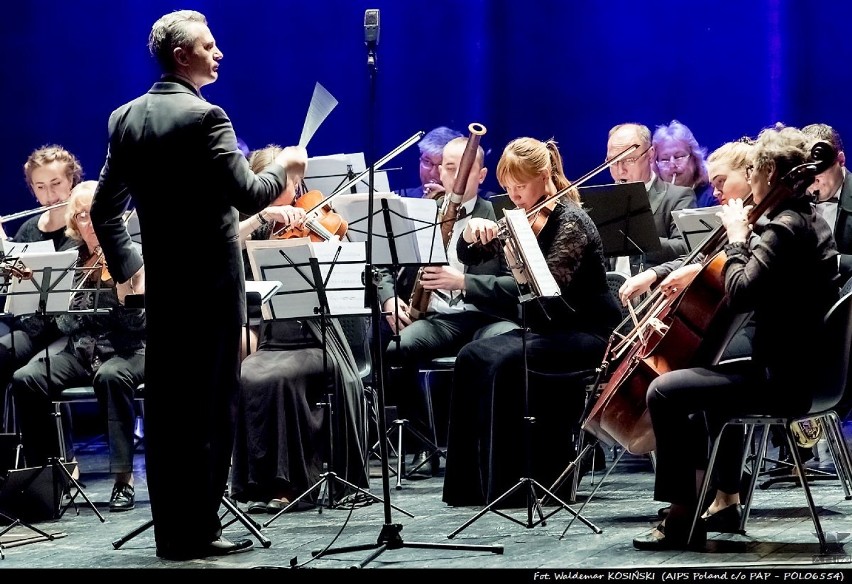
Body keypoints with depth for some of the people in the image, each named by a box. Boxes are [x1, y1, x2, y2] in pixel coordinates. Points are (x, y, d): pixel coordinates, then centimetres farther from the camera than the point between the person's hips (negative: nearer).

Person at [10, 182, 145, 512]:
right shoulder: (73, 262, 9)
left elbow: (136, 323, -13)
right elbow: (66, 323, 9)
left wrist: (123, 283, -29)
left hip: (126, 351, -4)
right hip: (80, 350, 4)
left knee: (110, 376, -39)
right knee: (25, 379, -22)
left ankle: (124, 476, -32)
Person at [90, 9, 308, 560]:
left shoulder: (126, 119, 8)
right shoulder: (204, 117, -15)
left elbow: (105, 207, 11)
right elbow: (246, 195, -19)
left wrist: (126, 265, 20)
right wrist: (284, 168, -1)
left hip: (161, 284, 7)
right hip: (211, 284, -7)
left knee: (166, 405, 10)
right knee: (210, 405, -2)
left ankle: (170, 528, 14)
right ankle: (197, 530, 0)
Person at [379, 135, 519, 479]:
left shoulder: (499, 218, 7)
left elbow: (516, 284, -4)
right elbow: (385, 266, 18)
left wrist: (462, 281, -18)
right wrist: (390, 298, -4)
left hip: (487, 317, -2)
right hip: (436, 317, 3)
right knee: (394, 350, -30)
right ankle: (425, 444, -14)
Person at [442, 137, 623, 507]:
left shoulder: (570, 221, -17)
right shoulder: (521, 218, 7)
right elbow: (471, 257, 10)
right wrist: (472, 233, -14)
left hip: (588, 334, -8)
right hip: (545, 328, 8)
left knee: (504, 360, -29)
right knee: (472, 357, -13)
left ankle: (505, 482, -23)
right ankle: (471, 480, -11)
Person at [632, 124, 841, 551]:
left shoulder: (784, 229, -19)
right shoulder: (810, 221, 13)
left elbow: (740, 294, -26)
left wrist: (736, 239, -13)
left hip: (784, 378, -11)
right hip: (803, 367, 11)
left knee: (665, 392, -13)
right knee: (717, 384, 34)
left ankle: (683, 516, -8)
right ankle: (725, 500, 34)